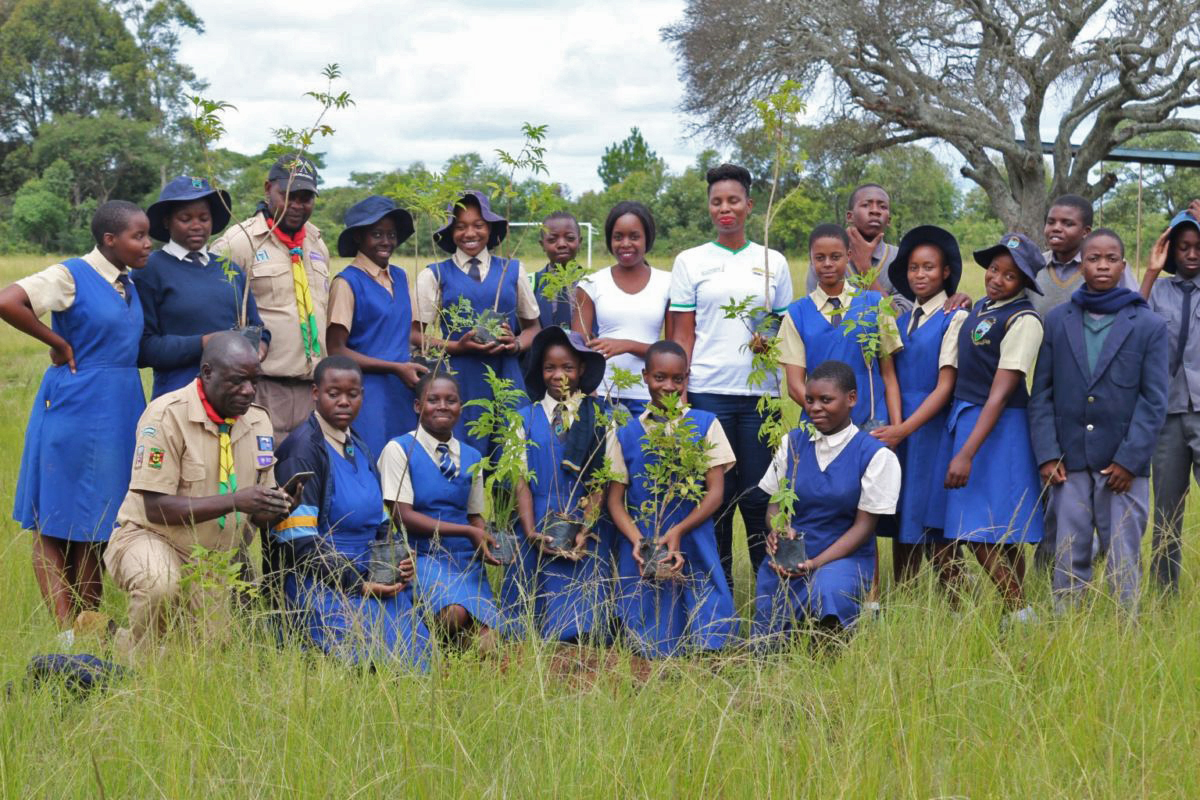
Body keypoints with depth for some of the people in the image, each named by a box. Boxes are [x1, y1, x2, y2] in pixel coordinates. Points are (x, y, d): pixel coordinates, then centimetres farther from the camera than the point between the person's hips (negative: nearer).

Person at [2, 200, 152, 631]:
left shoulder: (128, 285, 11)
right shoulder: (71, 276, -10)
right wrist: (59, 344, -16)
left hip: (119, 413, 7)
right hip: (75, 409, -7)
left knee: (97, 525, 11)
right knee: (55, 525, 1)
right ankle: (66, 630, 2)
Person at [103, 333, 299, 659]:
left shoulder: (258, 420, 2)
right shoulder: (168, 414, -18)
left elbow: (258, 514, 7)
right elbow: (156, 508, -22)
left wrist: (277, 507, -19)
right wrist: (235, 500, -30)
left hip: (218, 556, 6)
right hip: (152, 537, -6)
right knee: (161, 584, -38)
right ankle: (130, 663, -10)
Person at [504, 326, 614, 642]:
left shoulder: (600, 417, 5)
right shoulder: (527, 418, 9)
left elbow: (602, 480, 0)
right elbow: (521, 480, 4)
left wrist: (585, 531, -12)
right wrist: (531, 533, -9)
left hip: (587, 534, -1)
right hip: (539, 535, 1)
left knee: (581, 627, -13)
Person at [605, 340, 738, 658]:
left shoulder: (705, 425, 4)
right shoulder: (626, 433, 6)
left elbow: (716, 492, -2)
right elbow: (615, 499, 4)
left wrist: (678, 531, -16)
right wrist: (637, 540, -15)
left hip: (694, 549, -1)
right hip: (641, 551, 1)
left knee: (710, 641, -10)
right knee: (650, 647, -4)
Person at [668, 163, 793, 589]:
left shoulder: (773, 262, 11)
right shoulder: (690, 262, 7)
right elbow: (683, 336, 4)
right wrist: (677, 396, -4)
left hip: (759, 393, 1)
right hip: (708, 392, -1)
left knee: (759, 495, 0)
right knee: (715, 496, 0)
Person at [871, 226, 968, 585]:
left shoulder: (954, 319, -4)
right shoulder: (901, 319, 15)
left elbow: (945, 386, -11)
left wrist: (903, 430, -18)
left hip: (932, 431, -6)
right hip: (897, 433, 6)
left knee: (936, 529, -6)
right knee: (902, 527, 6)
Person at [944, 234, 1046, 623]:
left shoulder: (1023, 321, -12)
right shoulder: (979, 307, 13)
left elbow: (1000, 394, -19)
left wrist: (967, 453, -22)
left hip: (998, 429, -8)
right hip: (965, 418, 8)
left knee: (980, 533, -11)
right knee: (1003, 538, 9)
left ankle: (1020, 613, -5)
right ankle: (1019, 615, 13)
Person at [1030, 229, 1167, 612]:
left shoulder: (1149, 325, 2)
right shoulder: (1058, 321, 7)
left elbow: (1154, 400, -1)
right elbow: (1041, 393, 6)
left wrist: (1130, 459, -8)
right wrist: (1047, 454, -3)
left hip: (1124, 465, -1)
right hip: (1069, 464, 2)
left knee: (1124, 564, 3)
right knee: (1069, 562, 5)